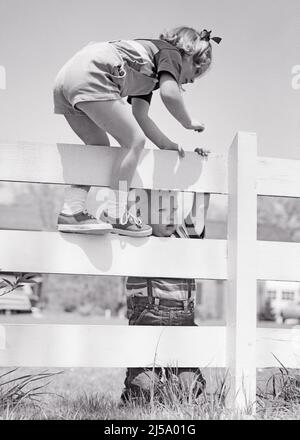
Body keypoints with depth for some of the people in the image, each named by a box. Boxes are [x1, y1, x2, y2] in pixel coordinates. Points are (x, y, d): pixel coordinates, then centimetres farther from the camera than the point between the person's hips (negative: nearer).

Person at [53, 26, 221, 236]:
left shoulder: (150, 70, 32)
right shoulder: (171, 52, 7)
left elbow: (139, 116, 26)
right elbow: (169, 93, -14)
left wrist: (168, 145, 22)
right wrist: (188, 122, 3)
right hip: (90, 76, -10)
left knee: (99, 146, 17)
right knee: (134, 141, -6)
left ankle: (71, 212, 9)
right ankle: (115, 216, -6)